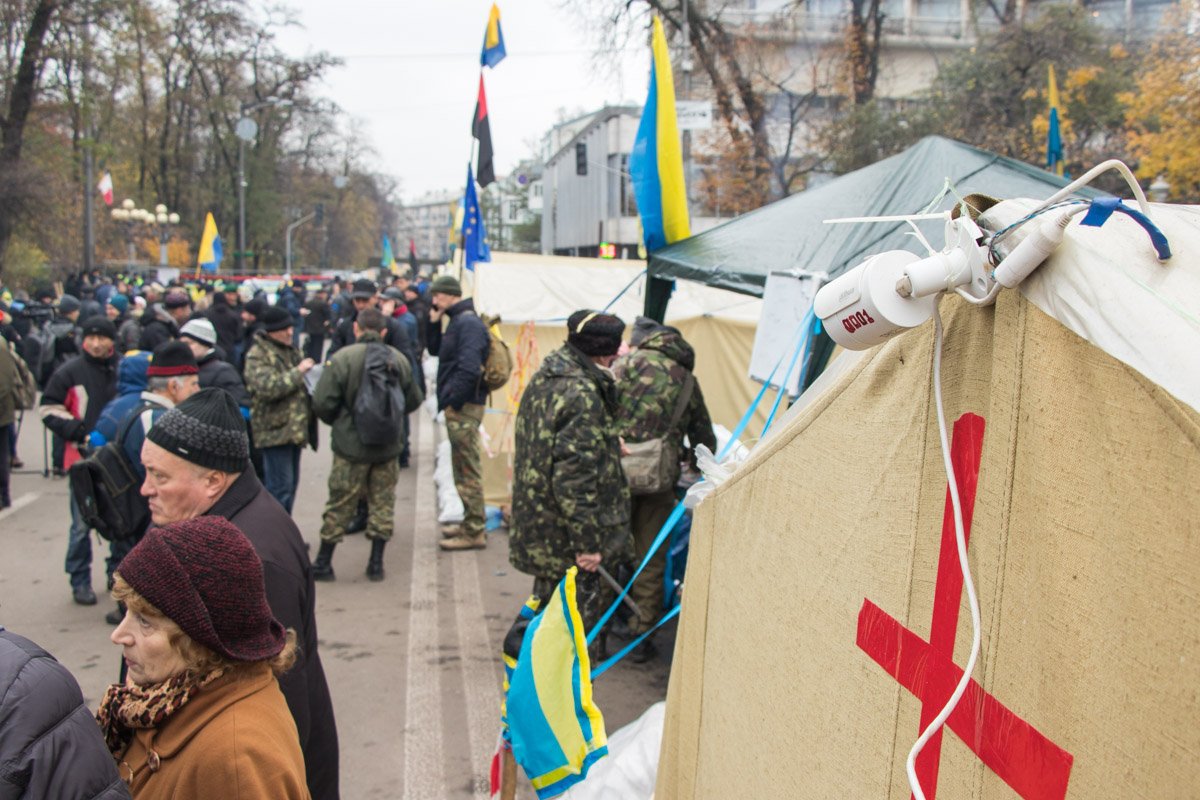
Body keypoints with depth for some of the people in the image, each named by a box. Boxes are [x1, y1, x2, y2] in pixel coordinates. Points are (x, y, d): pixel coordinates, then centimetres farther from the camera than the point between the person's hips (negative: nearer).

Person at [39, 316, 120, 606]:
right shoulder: (70, 371, -4)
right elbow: (49, 408, -1)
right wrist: (79, 433, -13)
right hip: (83, 457, -3)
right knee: (82, 524, 0)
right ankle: (80, 581, 11)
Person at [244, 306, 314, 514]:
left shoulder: (291, 351, 16)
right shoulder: (257, 355, -10)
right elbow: (267, 387, -25)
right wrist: (298, 372, -20)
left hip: (294, 429, 8)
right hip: (275, 430, -8)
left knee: (291, 483, 14)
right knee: (280, 486, -7)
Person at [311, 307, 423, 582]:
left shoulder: (341, 358, -13)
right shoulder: (399, 358, -1)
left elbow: (322, 404, -14)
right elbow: (414, 400, 8)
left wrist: (338, 422, 7)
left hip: (351, 446, -2)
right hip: (388, 446, 3)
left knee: (340, 504, 8)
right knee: (383, 502, 13)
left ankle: (323, 562, 18)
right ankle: (376, 563, 17)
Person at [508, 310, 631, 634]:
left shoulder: (545, 376, 7)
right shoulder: (581, 395, -24)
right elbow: (575, 476, -26)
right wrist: (587, 541, -21)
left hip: (535, 521, 10)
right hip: (565, 535, -10)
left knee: (548, 601, 24)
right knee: (579, 613, 3)